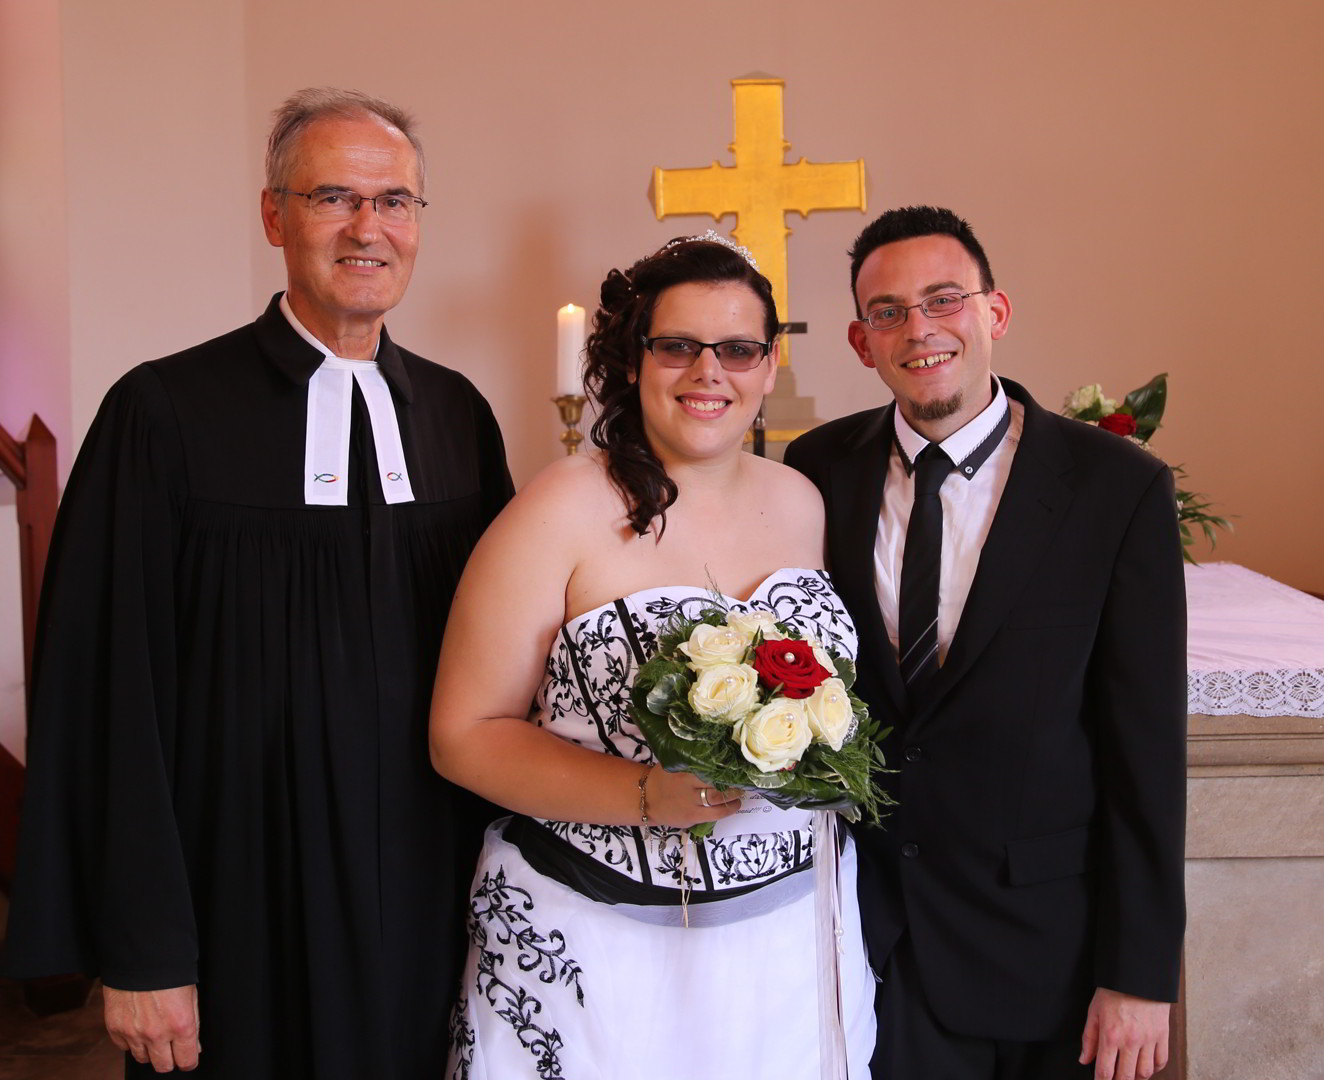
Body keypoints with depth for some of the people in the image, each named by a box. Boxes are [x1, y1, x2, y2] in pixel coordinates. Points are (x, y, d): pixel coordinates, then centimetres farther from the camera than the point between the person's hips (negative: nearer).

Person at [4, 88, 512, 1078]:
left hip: (437, 905, 4)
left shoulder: (458, 412, 4)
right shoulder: (168, 411, -10)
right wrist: (139, 950, -12)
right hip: (247, 920, -4)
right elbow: (110, 689, -11)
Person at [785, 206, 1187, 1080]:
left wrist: (1140, 975, -9)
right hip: (863, 925, 2)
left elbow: (1146, 749, -10)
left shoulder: (1120, 488, -11)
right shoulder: (819, 471, -3)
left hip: (1044, 942, -2)